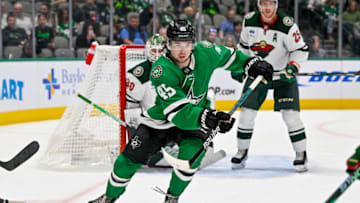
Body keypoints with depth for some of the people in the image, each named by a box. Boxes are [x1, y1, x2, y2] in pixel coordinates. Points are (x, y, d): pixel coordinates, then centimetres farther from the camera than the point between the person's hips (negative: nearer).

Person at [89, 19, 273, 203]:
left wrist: (252, 64, -5)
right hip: (162, 117, -2)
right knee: (133, 154, -3)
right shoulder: (161, 71, -33)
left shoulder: (204, 53, -21)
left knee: (191, 154, -23)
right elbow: (178, 112, -41)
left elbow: (228, 56, 5)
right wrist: (208, 118, -55)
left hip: (196, 112, 2)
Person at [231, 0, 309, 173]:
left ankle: (301, 154, 4)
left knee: (290, 115, -10)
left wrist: (293, 66, -29)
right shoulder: (249, 21, -7)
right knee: (246, 112, -1)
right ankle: (242, 152, 17)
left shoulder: (287, 24, -20)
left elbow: (301, 50, -14)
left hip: (283, 75, -3)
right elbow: (244, 45, 10)